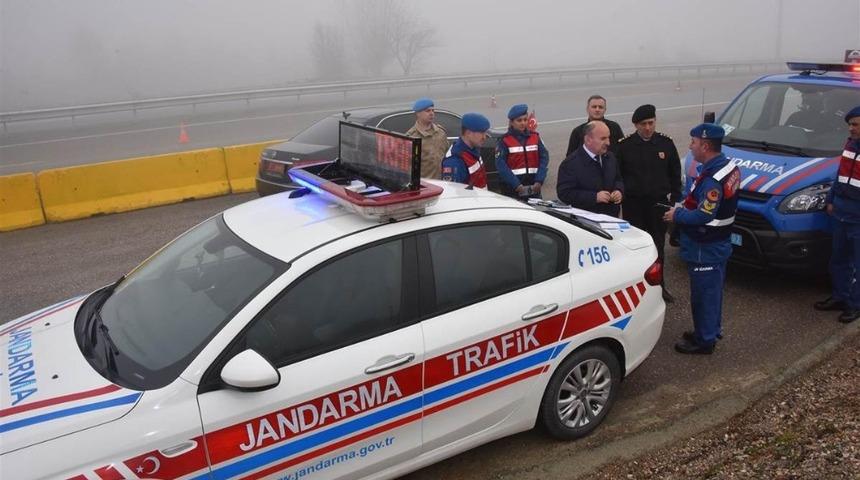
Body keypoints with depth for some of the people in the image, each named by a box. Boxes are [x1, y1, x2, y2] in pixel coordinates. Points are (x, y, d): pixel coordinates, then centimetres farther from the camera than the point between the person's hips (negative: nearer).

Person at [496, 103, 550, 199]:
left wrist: (539, 181, -12)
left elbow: (544, 158, 2)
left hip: (533, 187, 4)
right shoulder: (505, 141, -3)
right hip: (512, 189, -3)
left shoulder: (535, 137, 9)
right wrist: (517, 186, -19)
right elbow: (501, 165, -11)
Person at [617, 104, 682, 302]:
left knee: (658, 247, 13)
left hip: (659, 203, 2)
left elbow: (675, 173, 8)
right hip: (633, 204, -2)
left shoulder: (666, 143, 1)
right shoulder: (624, 145, -6)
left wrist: (674, 198, 5)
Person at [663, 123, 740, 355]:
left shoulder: (712, 179, -27)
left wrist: (677, 215, -15)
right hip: (718, 244, 10)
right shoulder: (729, 166, 4)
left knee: (704, 293, 4)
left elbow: (704, 216, -29)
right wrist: (685, 208, 5)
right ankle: (712, 330, 37)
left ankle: (705, 340, 17)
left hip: (705, 249, -10)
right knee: (712, 290, 22)